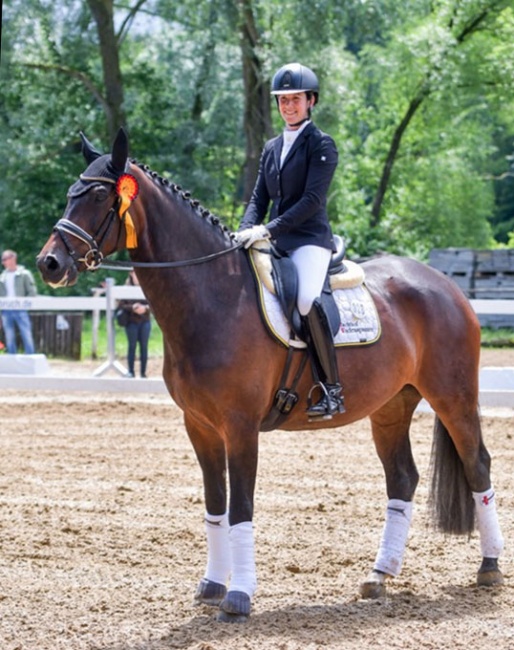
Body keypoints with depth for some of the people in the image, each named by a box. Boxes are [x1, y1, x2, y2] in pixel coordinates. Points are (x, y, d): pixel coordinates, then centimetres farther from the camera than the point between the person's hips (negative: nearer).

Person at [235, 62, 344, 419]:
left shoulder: (321, 145, -3)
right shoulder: (272, 148, 18)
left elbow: (312, 200, -13)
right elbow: (259, 198, 15)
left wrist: (268, 230, -21)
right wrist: (248, 230, -6)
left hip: (310, 239, -8)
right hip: (275, 242, 8)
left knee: (307, 301, -32)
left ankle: (332, 390, -24)